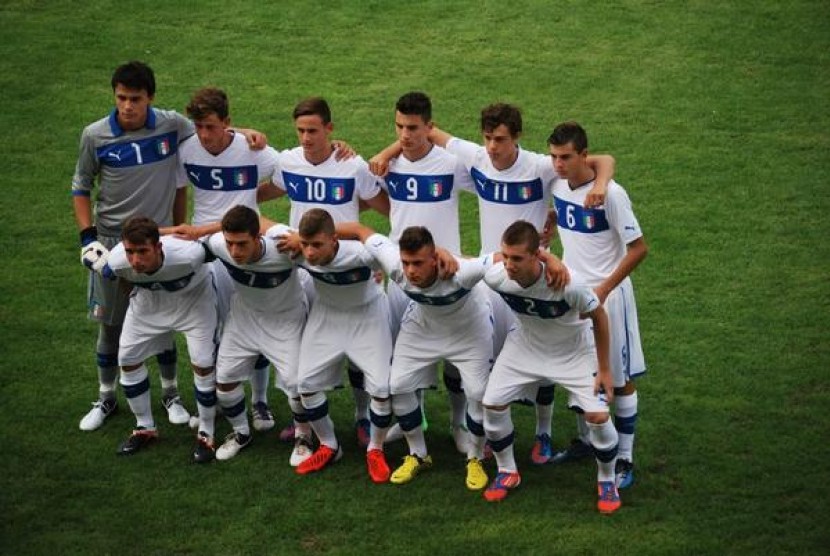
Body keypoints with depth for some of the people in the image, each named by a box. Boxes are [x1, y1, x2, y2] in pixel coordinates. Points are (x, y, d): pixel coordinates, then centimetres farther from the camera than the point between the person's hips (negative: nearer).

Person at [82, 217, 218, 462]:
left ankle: (206, 434, 14)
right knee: (128, 359, 5)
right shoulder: (116, 263, -36)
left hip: (193, 301, -3)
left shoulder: (188, 255, -45)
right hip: (148, 304, 3)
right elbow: (91, 253, -11)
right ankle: (145, 428, 26)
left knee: (203, 365, -8)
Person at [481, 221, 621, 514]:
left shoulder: (569, 284, -39)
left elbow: (599, 316, -20)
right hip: (525, 346, 3)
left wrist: (604, 369, -13)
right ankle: (507, 473, 21)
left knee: (598, 416, -13)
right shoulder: (496, 277, -31)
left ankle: (607, 481, 15)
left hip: (573, 352, -3)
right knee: (492, 405, -5)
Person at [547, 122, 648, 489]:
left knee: (620, 378, 2)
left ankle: (624, 459, 9)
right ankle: (585, 439, 34)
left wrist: (603, 290, -19)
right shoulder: (557, 185, -1)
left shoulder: (610, 194, -21)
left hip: (607, 295, -6)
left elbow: (638, 248, -17)